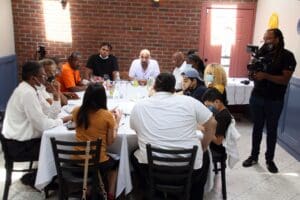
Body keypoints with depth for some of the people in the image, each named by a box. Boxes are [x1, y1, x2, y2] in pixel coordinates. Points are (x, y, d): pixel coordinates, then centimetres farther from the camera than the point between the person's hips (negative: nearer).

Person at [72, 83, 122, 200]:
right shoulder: (107, 115, -17)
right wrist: (117, 120, 0)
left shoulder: (77, 112, -6)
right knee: (114, 162, 31)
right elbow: (110, 141, -8)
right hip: (99, 162, -4)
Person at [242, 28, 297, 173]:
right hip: (256, 97, 4)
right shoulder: (262, 53, 5)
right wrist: (253, 72, -13)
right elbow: (253, 74, 11)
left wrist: (265, 76, -28)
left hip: (274, 101, -3)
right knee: (257, 127, 12)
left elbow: (285, 79, -17)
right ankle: (254, 156, 24)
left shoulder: (287, 56, -7)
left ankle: (270, 159, 23)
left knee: (271, 130, 9)